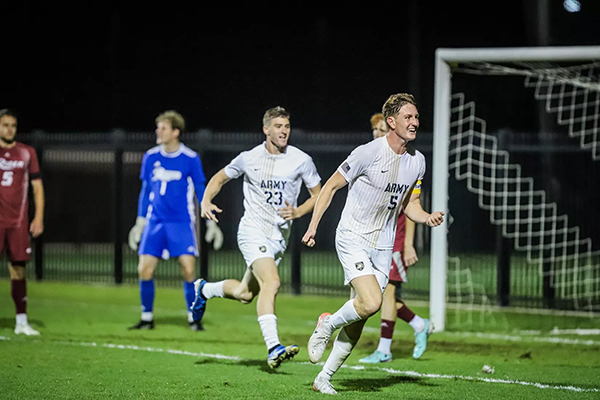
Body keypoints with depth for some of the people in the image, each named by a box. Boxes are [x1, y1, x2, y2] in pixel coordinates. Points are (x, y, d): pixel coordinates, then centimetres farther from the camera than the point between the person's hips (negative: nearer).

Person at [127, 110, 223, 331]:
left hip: (182, 223, -3)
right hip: (155, 222, 3)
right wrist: (140, 222, 13)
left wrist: (211, 222, -1)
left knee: (188, 270, -12)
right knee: (145, 270, -5)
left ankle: (193, 318, 4)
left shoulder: (190, 159, -5)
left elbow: (201, 190, 2)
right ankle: (147, 318, 9)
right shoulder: (151, 157, 5)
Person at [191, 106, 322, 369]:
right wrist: (206, 201, -6)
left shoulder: (301, 160, -2)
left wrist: (297, 212, -11)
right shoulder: (249, 159, -3)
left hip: (280, 236, 4)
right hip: (253, 231, -4)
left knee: (245, 294, 14)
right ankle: (273, 348, -31)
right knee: (271, 283, -26)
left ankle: (204, 289, 44)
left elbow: (318, 195, 7)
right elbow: (220, 178, 13)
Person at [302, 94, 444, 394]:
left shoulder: (417, 161, 5)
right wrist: (313, 226, -6)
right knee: (371, 302, -25)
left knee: (357, 322, 4)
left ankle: (324, 378, 17)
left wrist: (427, 218, -5)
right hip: (352, 238, -6)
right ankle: (327, 326, 4)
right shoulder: (368, 153, -14)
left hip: (383, 247, 6)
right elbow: (331, 186, -4)